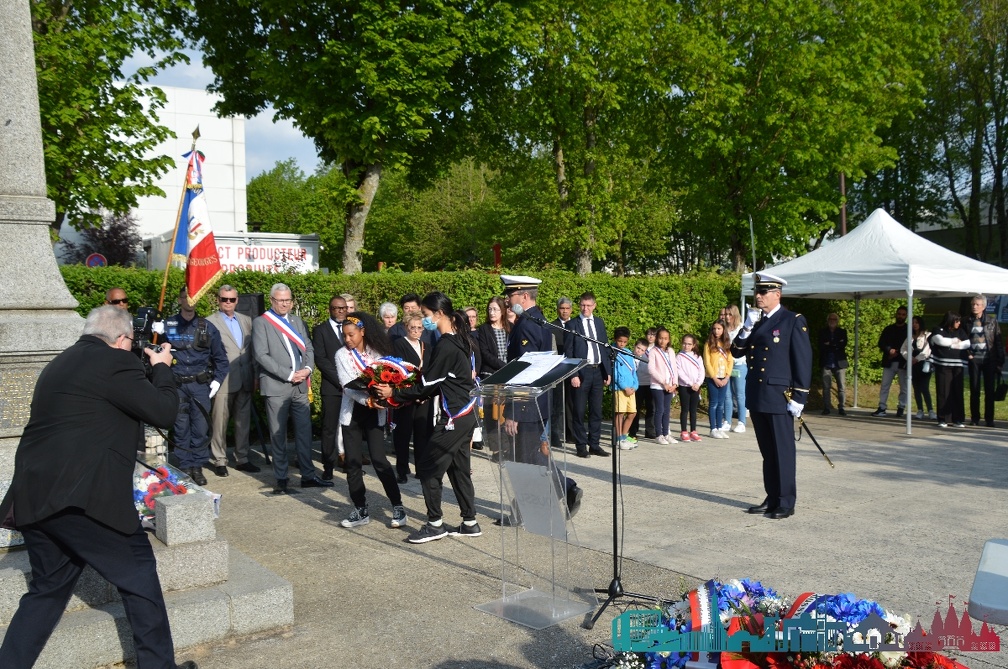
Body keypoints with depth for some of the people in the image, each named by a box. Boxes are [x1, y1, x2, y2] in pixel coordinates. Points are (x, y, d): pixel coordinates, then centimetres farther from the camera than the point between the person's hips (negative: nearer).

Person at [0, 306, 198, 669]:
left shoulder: (61, 363, 20)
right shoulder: (116, 361, -8)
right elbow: (165, 412, -7)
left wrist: (147, 369, 26)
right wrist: (161, 367, 9)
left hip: (33, 498, 9)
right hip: (82, 498, -9)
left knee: (47, 588, 21)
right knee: (139, 574, 6)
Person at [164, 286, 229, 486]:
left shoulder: (207, 327, 6)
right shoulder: (167, 325, 1)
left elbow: (220, 357, 11)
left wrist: (217, 380, 4)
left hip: (200, 385, 1)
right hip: (177, 385, -1)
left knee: (201, 427, 1)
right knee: (181, 427, 3)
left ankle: (197, 467, 12)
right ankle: (185, 466, 13)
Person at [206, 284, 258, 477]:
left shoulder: (246, 321, 13)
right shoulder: (210, 322, -2)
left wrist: (255, 375, 8)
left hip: (245, 381, 5)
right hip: (223, 381, -5)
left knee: (243, 422, 11)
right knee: (219, 423, 1)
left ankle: (242, 459, 20)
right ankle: (219, 461, 11)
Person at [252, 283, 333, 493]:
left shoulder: (297, 321, 15)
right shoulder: (261, 323, -3)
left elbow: (309, 348, 15)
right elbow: (262, 355, -11)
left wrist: (307, 368, -5)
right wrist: (288, 375, -14)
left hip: (300, 386, 5)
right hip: (276, 387, -5)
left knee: (304, 431, 6)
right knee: (278, 434, 2)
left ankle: (308, 475, 13)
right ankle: (281, 479, 11)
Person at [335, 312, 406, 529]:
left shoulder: (378, 352, 1)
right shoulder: (342, 354, 1)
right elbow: (348, 385, -11)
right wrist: (367, 400, -26)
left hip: (375, 413, -2)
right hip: (352, 413, 2)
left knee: (378, 459, -9)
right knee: (353, 462, 2)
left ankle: (398, 507, 1)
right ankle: (361, 510, 14)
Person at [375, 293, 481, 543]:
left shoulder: (445, 346, -19)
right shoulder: (460, 339, 9)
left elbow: (427, 385, -16)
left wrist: (394, 393, -7)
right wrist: (422, 393, 10)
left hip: (454, 417, -10)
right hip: (466, 412, 10)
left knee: (427, 466, -2)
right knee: (458, 467, 14)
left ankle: (435, 524, 6)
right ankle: (470, 523, 20)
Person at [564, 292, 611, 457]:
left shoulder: (599, 322, 11)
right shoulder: (572, 324, -3)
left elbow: (604, 347, 13)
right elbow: (568, 352, -5)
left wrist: (608, 371, 9)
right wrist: (573, 375, -11)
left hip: (598, 371, 4)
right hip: (581, 372, -4)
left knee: (596, 411, 8)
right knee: (579, 411, 1)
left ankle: (594, 445, 16)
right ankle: (581, 446, 10)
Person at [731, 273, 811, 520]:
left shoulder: (794, 321, -6)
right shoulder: (755, 321, 14)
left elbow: (803, 361, -9)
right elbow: (736, 352, 12)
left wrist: (799, 397, -13)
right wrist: (747, 328, -4)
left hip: (779, 397, -6)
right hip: (756, 397, 6)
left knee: (783, 452, 0)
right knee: (767, 452, 13)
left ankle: (786, 503, 7)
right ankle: (772, 499, 21)